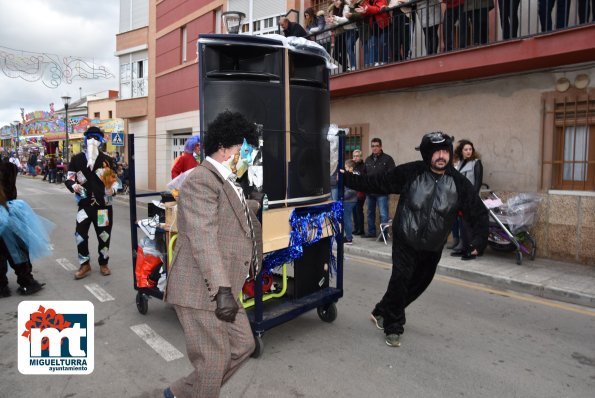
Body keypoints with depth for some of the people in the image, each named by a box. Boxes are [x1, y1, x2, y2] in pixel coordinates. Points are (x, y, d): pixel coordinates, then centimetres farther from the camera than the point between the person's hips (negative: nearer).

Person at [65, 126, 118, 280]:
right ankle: (85, 264, 16)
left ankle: (103, 263, 26)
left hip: (103, 204, 0)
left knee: (104, 235, 8)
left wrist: (112, 189, -16)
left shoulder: (107, 160, 1)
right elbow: (68, 179, 6)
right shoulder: (76, 159, 2)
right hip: (84, 204, 1)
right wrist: (73, 186, -16)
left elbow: (115, 180, 4)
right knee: (80, 234, -1)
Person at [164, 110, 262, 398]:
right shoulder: (201, 180, -15)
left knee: (242, 345, 16)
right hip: (201, 289, -10)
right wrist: (223, 289, -32)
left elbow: (239, 212, 36)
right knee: (213, 361, 0)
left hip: (220, 288, 10)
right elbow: (202, 238, -27)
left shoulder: (225, 183, 17)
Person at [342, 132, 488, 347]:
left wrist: (479, 238, -15)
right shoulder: (409, 173, -13)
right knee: (400, 279, -15)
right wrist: (349, 179, -13)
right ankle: (393, 327, 7)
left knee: (418, 284, 15)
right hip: (405, 242, -4)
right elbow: (376, 182, -8)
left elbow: (478, 212, -2)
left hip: (433, 248, 4)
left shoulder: (459, 182, -7)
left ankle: (382, 312, 38)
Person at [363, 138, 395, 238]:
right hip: (369, 191, 6)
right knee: (370, 213, 15)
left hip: (382, 192, -6)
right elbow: (364, 174, 17)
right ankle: (371, 232, 27)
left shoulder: (387, 158, -5)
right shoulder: (368, 159, 12)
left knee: (383, 214, -4)